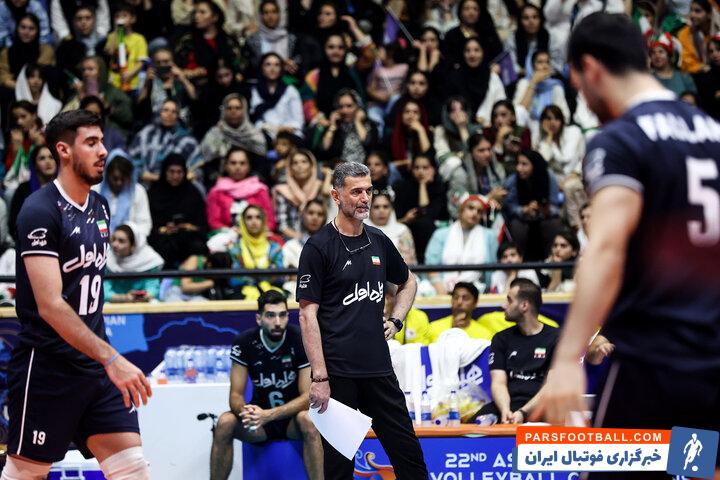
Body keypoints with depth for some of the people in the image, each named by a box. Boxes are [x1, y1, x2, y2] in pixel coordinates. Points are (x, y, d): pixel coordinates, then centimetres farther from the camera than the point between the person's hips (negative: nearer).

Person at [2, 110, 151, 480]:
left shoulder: (99, 206, 10)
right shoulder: (41, 211, -15)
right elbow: (50, 306, -24)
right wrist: (110, 358, -30)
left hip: (95, 366, 7)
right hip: (47, 367, -7)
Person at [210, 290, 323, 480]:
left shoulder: (301, 340, -17)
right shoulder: (244, 342, -10)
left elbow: (307, 396, -19)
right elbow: (236, 395, -8)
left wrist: (268, 415, -33)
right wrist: (246, 412, -33)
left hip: (293, 417, -2)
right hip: (260, 415, 2)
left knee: (306, 419, -36)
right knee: (225, 423, -27)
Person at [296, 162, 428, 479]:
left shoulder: (379, 242, 11)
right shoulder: (319, 247, -6)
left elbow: (408, 282, 30)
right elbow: (308, 314, -10)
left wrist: (395, 321, 13)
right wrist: (319, 377, -16)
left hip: (379, 369, 6)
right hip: (337, 373, -6)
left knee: (408, 453, 6)